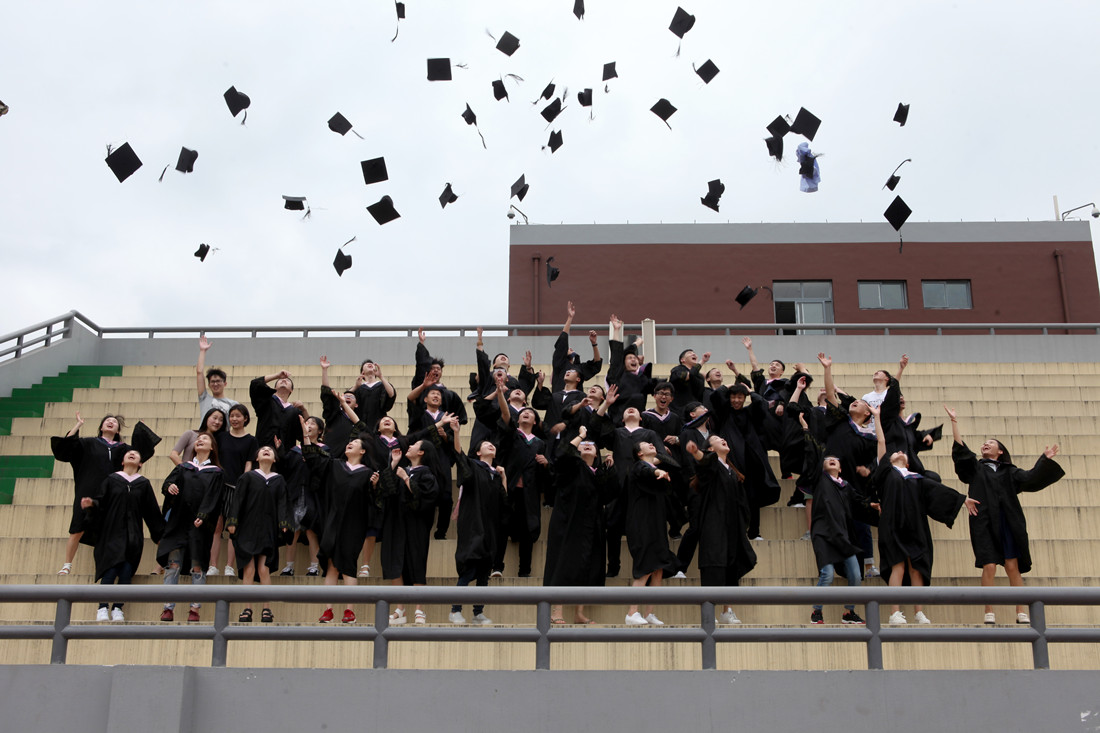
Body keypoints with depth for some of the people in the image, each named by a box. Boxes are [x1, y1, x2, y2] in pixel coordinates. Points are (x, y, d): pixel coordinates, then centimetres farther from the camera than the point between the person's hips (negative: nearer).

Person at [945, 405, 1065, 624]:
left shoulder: (1009, 471, 19)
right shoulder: (975, 467, 16)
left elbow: (1030, 478, 3)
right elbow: (960, 449, 3)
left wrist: (1045, 459, -5)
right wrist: (954, 422, -4)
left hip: (1008, 522, 1)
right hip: (984, 522, -1)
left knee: (1013, 567, -3)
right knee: (989, 566, -10)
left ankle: (1022, 613, 3)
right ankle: (989, 614, -6)